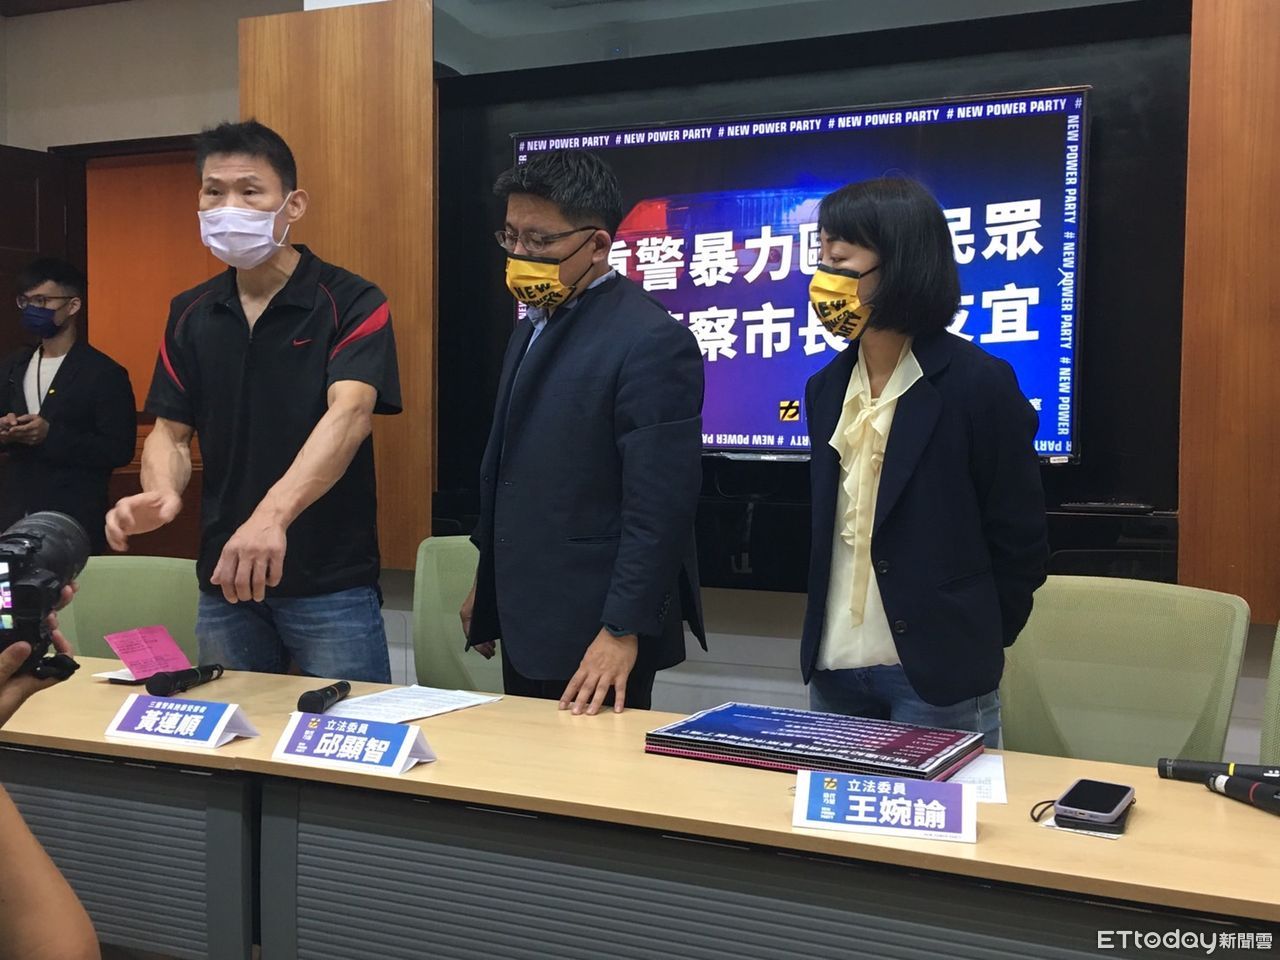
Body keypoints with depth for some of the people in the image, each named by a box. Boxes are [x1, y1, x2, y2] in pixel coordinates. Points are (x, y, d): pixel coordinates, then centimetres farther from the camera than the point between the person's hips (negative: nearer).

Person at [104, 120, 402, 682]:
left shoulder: (351, 303, -10)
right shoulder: (190, 315, 7)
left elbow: (348, 415, -25)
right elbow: (172, 430, 7)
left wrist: (271, 515, -41)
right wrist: (161, 494, -18)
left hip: (331, 582, -5)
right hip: (223, 577, 5)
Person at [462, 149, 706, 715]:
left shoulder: (650, 341, -17)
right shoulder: (534, 325, 12)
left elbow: (659, 506, -21)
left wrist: (623, 630, -21)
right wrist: (488, 584, 19)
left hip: (593, 633, -8)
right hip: (525, 622, 8)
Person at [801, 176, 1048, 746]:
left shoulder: (979, 383, -11)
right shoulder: (827, 388, 7)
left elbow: (1019, 540, -6)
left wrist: (973, 647, 0)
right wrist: (822, 644, 10)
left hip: (937, 676, -6)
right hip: (833, 669, 6)